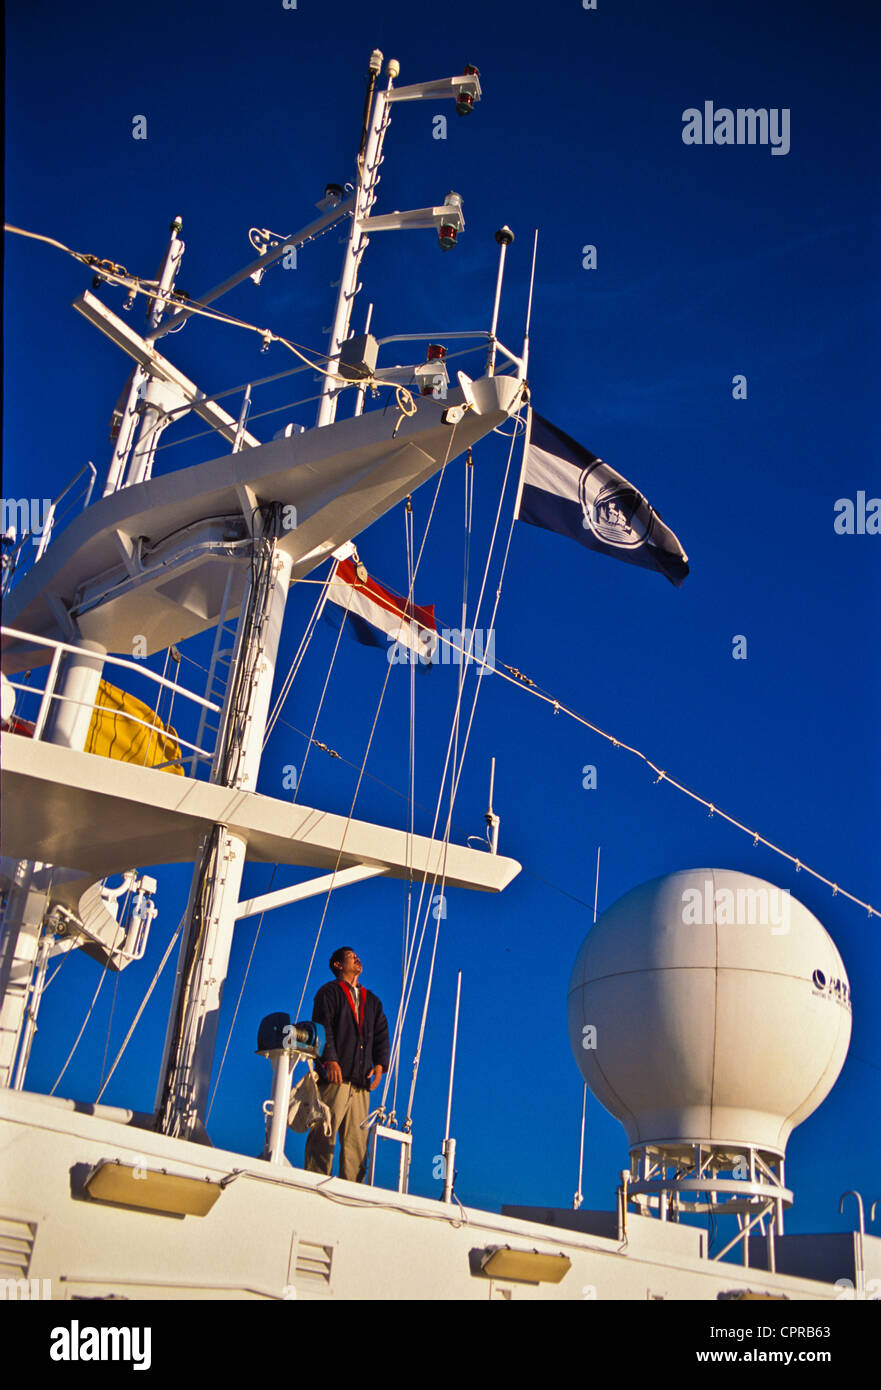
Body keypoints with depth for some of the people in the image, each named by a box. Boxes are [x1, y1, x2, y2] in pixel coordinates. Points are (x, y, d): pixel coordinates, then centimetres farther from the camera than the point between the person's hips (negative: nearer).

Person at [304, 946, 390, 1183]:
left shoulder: (372, 1001, 26)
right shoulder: (329, 992, 9)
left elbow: (382, 1034, 19)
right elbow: (323, 1026, -4)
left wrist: (380, 1064, 3)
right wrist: (330, 1059, -17)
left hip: (361, 1079, 5)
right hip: (335, 1075, -5)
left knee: (357, 1139, -1)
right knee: (324, 1134, -10)